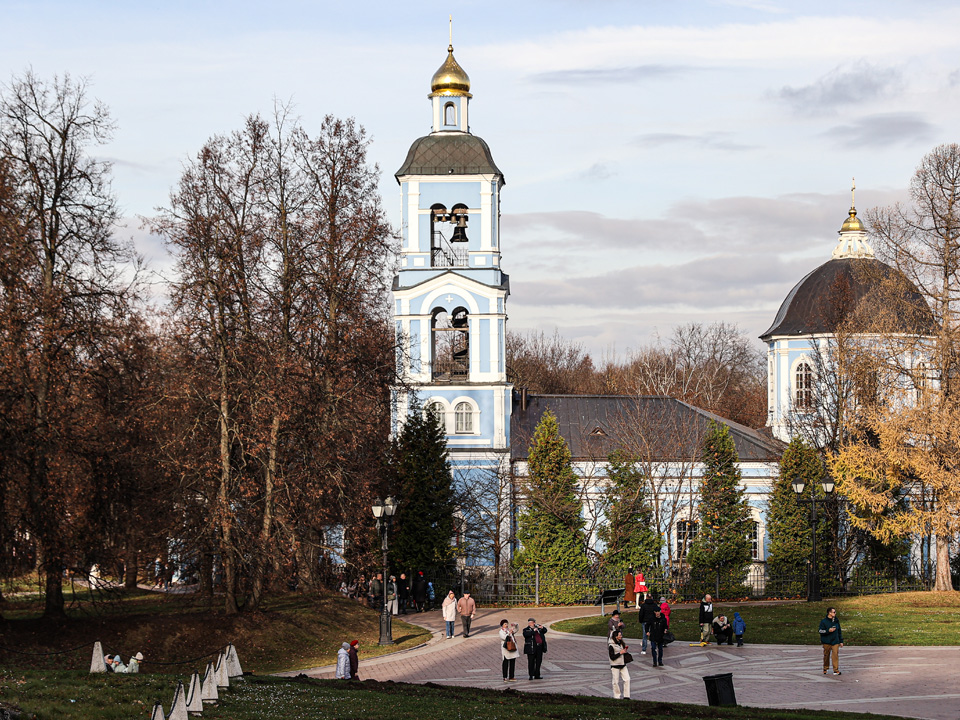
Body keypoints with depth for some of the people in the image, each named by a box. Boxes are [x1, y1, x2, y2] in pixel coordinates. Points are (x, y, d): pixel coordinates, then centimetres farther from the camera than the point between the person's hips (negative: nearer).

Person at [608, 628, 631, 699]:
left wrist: (625, 649, 2)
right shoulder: (611, 646, -13)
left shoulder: (621, 644, 10)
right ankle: (617, 696, 17)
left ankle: (626, 696, 6)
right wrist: (620, 653, -19)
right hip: (615, 665, -7)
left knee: (627, 679, 0)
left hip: (622, 664, 7)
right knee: (616, 681, 3)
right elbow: (612, 657, -17)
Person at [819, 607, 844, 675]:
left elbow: (839, 632, 17)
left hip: (835, 642, 2)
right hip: (827, 642, -2)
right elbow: (821, 631, -6)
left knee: (835, 655, -9)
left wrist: (841, 641, 16)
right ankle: (825, 669, 25)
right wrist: (828, 630, -20)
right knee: (826, 655, 7)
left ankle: (836, 670, -7)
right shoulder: (824, 621, -5)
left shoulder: (836, 621, 10)